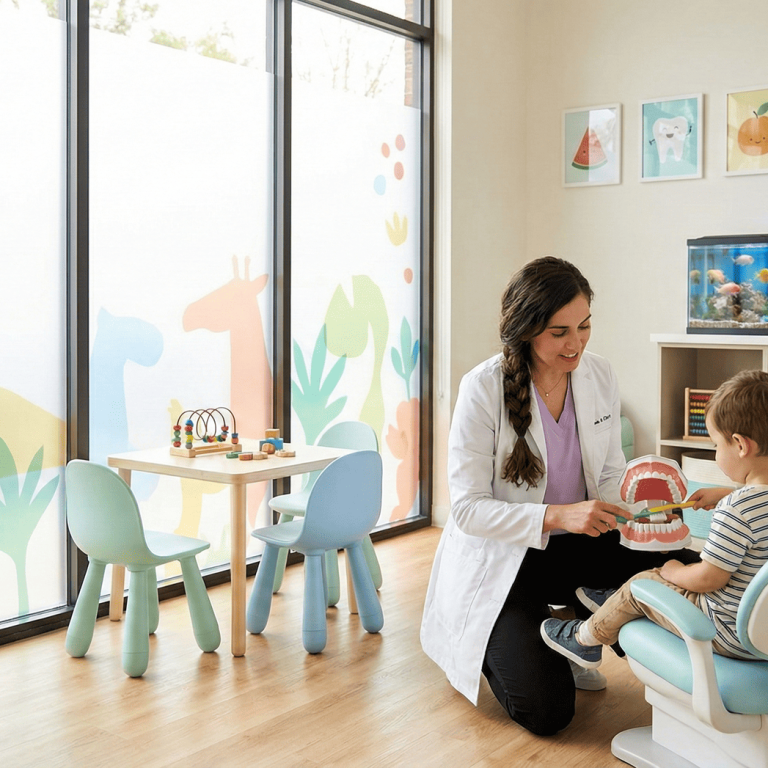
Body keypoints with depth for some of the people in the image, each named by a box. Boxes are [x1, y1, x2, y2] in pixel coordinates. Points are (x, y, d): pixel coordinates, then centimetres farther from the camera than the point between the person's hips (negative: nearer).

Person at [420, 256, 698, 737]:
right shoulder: (484, 389, -20)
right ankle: (499, 647, 19)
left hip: (577, 544, 5)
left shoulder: (601, 376, -4)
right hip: (501, 559, -5)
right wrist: (556, 517, -32)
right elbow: (467, 508, -19)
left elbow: (610, 474, 6)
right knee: (547, 711, -15)